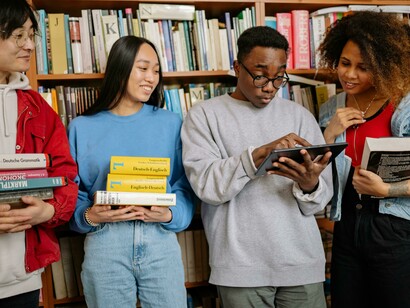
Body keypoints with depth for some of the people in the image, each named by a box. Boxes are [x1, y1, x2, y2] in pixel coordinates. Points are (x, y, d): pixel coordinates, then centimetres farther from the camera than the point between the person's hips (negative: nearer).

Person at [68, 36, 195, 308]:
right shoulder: (83, 127, 4)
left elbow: (183, 186, 4)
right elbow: (72, 193, 4)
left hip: (161, 242, 1)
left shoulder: (170, 123, 6)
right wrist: (89, 216, -15)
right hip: (104, 245, -1)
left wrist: (169, 215, -14)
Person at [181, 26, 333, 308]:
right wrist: (259, 154, -24)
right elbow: (206, 184, -13)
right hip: (240, 267, -2)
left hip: (302, 261, 3)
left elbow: (324, 194, 3)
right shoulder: (204, 115, 0)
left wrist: (310, 185, -19)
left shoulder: (301, 116, 8)